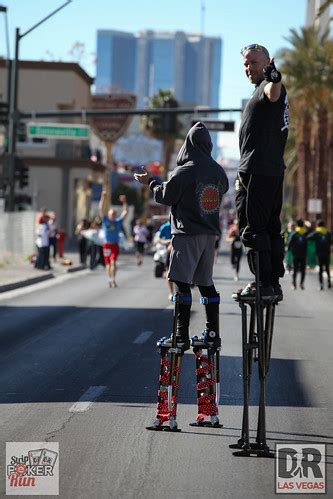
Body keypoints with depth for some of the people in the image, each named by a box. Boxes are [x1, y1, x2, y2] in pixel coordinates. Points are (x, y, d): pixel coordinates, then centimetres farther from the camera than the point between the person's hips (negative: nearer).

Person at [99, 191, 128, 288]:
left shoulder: (118, 221, 8)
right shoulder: (105, 220, 5)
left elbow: (125, 212, 8)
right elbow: (101, 209, -1)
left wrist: (124, 202, 0)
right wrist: (103, 198, -7)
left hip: (115, 244, -1)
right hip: (106, 244, 1)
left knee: (113, 262, -16)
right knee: (108, 263, 5)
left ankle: (113, 280, -20)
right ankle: (110, 280, 17)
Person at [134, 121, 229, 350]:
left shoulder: (184, 172, -13)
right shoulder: (219, 172, 6)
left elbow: (166, 197, -5)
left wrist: (151, 182, 13)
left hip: (187, 233, -7)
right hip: (210, 233, 7)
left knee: (182, 283, -7)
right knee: (206, 283, 14)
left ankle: (182, 337, -11)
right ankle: (213, 334, 16)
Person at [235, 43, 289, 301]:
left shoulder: (267, 86, -7)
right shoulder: (262, 90, 25)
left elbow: (273, 94, -34)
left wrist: (274, 80, -59)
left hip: (257, 171, -11)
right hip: (274, 171, 11)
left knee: (253, 229, -11)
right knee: (270, 227, 11)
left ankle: (263, 283, -14)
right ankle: (274, 284, 13)